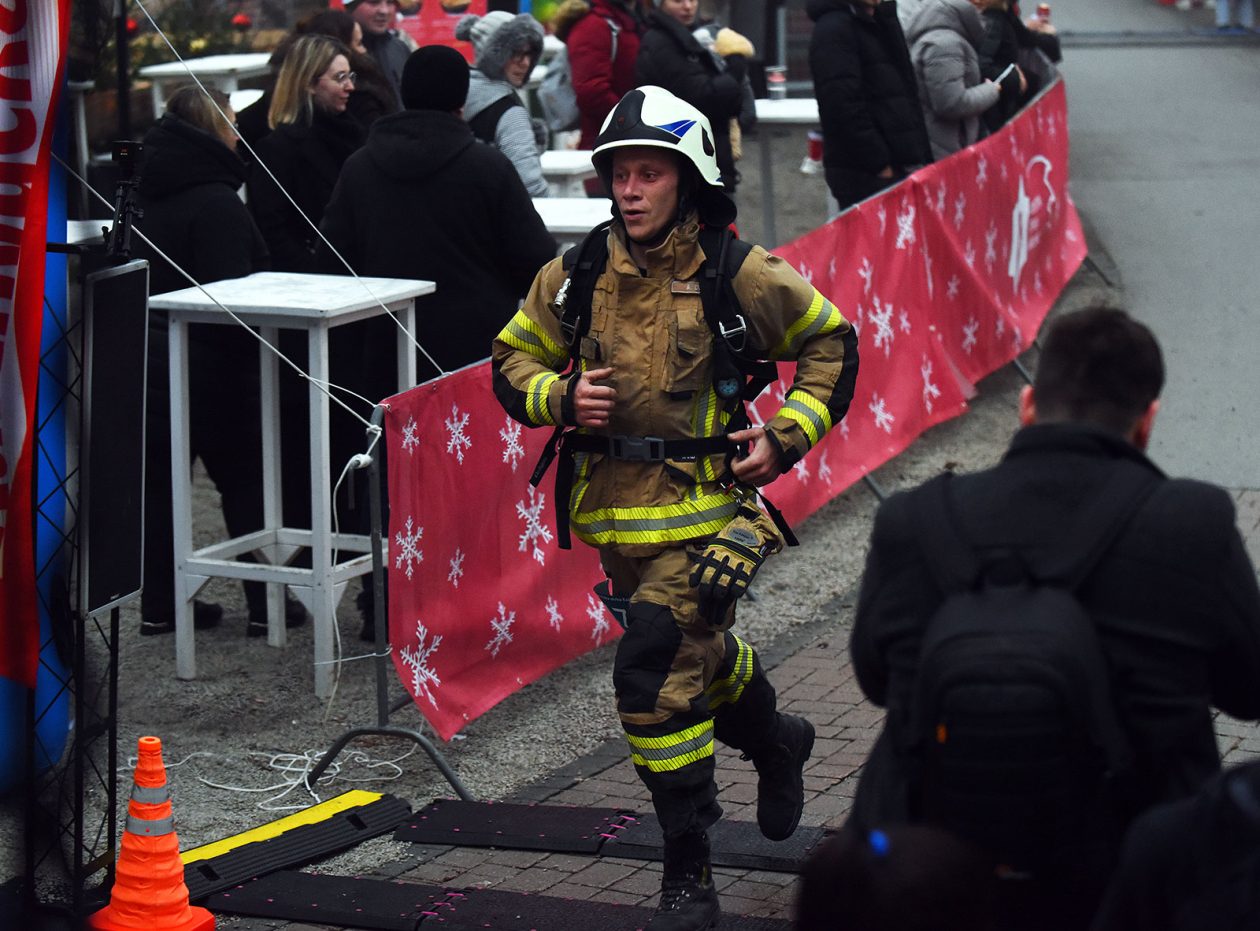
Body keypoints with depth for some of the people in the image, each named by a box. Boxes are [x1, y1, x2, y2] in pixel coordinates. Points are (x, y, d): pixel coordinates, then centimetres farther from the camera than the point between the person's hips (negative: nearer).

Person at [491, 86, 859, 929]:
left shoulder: (740, 276, -7)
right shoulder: (577, 276, 1)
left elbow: (832, 346, 6)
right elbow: (512, 361, 11)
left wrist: (786, 437, -6)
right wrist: (559, 397, -9)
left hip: (709, 511, -5)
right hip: (617, 514, 5)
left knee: (654, 679, -17)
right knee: (700, 654, 23)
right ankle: (775, 739, 56)